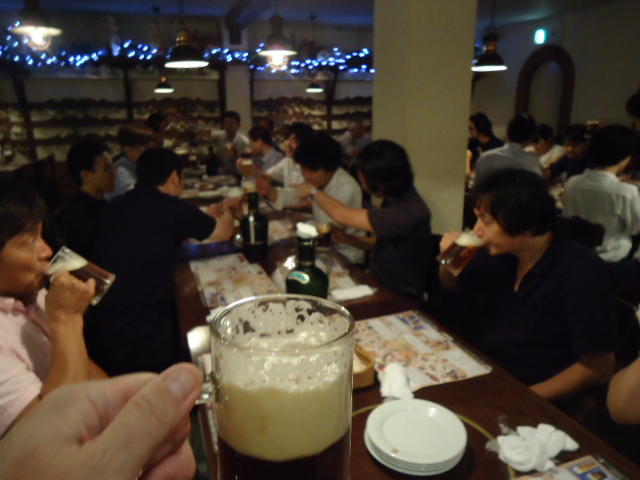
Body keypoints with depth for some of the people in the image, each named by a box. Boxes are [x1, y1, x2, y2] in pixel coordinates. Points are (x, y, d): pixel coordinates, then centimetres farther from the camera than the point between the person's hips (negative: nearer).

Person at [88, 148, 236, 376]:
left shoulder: (114, 207, 5)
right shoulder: (174, 209, -10)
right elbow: (224, 231, 10)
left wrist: (207, 215, 37)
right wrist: (226, 211, 35)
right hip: (147, 339, -5)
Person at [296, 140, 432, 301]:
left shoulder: (409, 212, -30)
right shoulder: (397, 199, -1)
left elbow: (343, 216, -27)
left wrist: (314, 191, -10)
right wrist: (348, 239, -4)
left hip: (400, 301, -8)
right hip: (381, 285, 8)